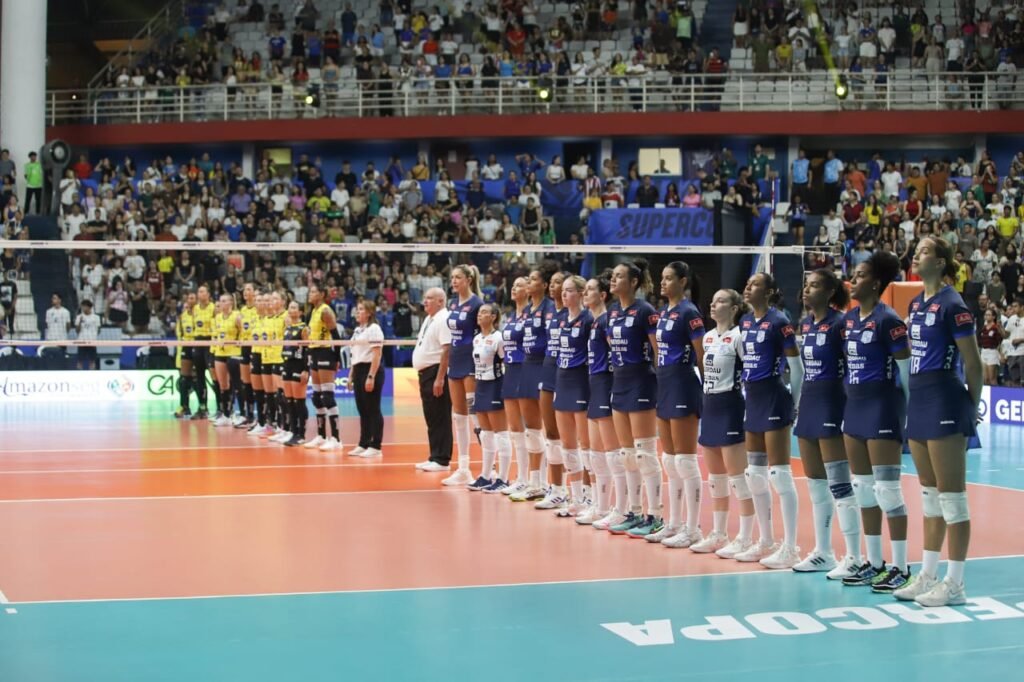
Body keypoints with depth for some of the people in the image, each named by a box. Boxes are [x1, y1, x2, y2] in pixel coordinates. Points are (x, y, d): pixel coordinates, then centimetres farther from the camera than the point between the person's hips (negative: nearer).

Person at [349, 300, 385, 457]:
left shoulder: (373, 329, -9)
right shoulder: (357, 330, 17)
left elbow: (376, 355, -16)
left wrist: (371, 376, -21)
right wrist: (352, 374, 16)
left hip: (371, 370, -9)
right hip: (359, 371, 9)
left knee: (373, 410, -5)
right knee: (362, 410, 10)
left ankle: (375, 446, -3)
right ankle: (363, 444, 14)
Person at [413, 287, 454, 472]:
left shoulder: (443, 319, -14)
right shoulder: (428, 319, 17)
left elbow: (447, 350, -21)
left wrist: (439, 378, -24)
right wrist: (424, 376, 19)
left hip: (437, 374, -10)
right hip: (425, 373, 10)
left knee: (440, 419, -6)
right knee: (431, 419, 12)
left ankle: (442, 460, -4)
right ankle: (435, 457, 18)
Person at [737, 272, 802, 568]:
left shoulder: (779, 321, -11)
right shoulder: (745, 322, 11)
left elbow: (796, 365, -10)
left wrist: (794, 401, -9)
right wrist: (749, 388, 15)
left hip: (773, 398, -9)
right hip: (752, 399, 9)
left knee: (779, 474, -7)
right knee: (754, 474, 12)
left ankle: (789, 548, -3)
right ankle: (766, 541, 23)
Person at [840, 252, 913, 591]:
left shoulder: (888, 320, -13)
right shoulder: (849, 319, 11)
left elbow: (907, 368, -12)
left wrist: (909, 411, -11)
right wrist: (851, 399, 15)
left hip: (882, 406, -9)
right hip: (854, 405, 9)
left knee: (887, 488, -7)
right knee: (862, 487, 10)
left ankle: (900, 567, -2)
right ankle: (873, 563, 18)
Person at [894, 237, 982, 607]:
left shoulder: (952, 304, -12)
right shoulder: (916, 303, 13)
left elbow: (972, 363, -10)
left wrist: (972, 408, -3)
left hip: (944, 400, -9)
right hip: (919, 399, 9)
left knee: (951, 495, -4)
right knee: (930, 494, 14)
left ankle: (954, 583, 1)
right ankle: (928, 576, 21)